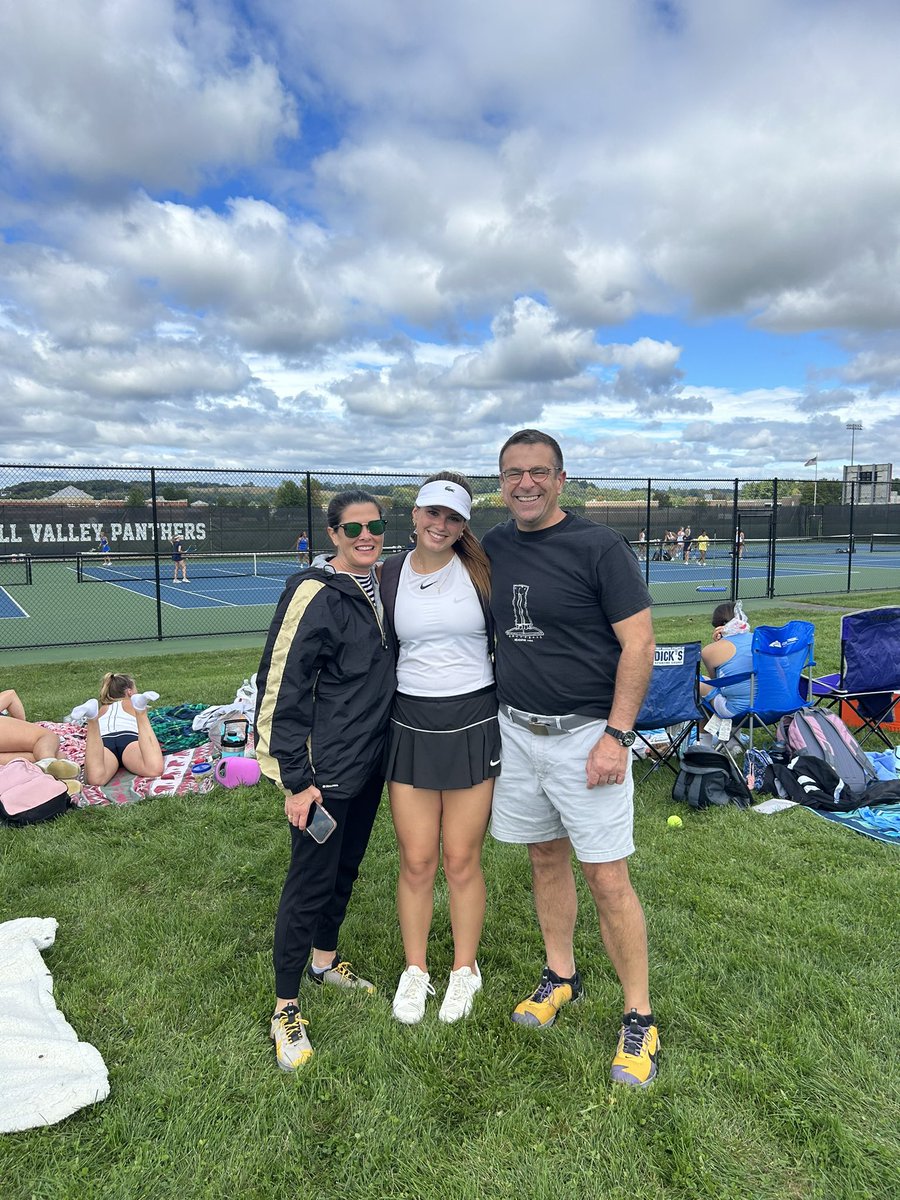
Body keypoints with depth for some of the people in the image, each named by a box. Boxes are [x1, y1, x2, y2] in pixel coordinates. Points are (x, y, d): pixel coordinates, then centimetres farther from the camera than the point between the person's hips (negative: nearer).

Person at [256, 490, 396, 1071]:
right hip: (325, 769, -7)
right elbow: (281, 687, -18)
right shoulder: (315, 595, -19)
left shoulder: (378, 585, 5)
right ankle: (286, 1008, 22)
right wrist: (296, 780, -17)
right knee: (311, 881, 4)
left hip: (371, 760, 8)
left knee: (346, 868, 21)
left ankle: (325, 958, 44)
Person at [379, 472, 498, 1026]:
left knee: (462, 859, 8)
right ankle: (415, 970, 31)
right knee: (416, 860, 8)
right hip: (410, 726, 2)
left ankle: (465, 971, 31)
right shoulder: (390, 575, 2)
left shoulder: (482, 569, -3)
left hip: (473, 725, -1)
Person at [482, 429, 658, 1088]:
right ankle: (561, 976, 37)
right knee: (546, 858, 18)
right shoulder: (494, 547, 6)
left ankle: (640, 1017, 18)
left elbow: (639, 643, -12)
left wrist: (616, 735, -17)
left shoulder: (599, 545, -12)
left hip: (585, 732, -5)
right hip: (517, 730, 6)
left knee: (607, 879, 0)